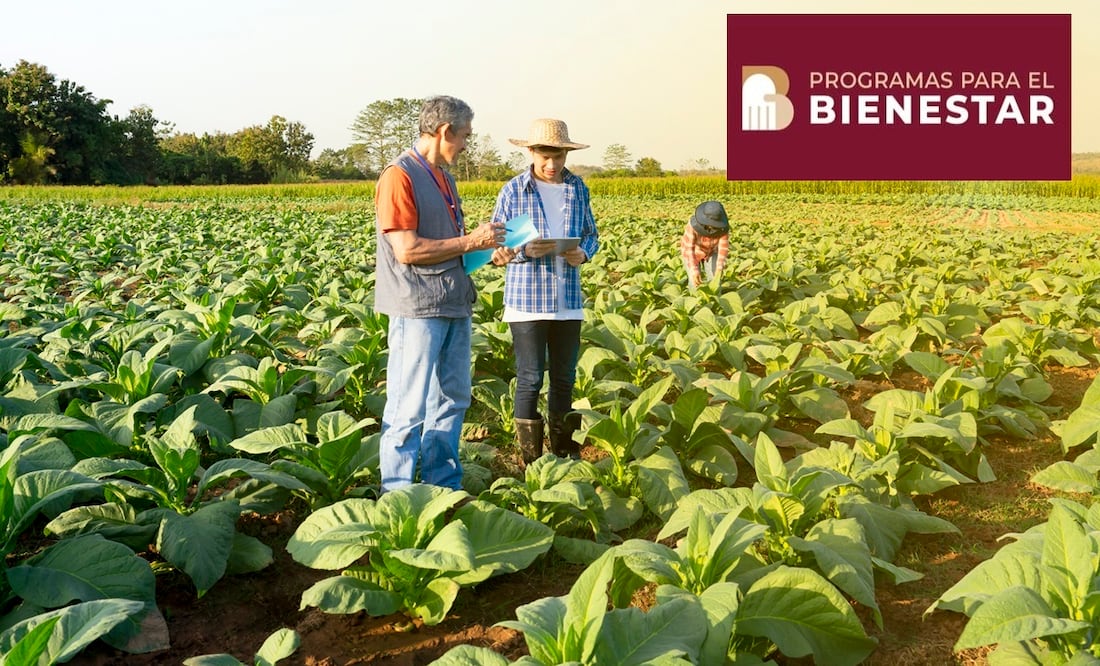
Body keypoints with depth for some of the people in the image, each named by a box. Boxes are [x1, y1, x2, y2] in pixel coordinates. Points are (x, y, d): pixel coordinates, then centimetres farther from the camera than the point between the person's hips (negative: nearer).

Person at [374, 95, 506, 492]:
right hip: (418, 309, -9)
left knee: (452, 399, 15)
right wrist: (470, 241, -14)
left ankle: (444, 486, 27)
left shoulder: (442, 178, 17)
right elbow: (407, 250, -19)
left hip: (453, 306, 9)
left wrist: (483, 245, 8)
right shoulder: (400, 176, -12)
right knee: (409, 409, -3)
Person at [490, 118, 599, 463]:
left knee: (564, 378, 13)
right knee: (530, 380, 0)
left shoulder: (578, 188, 7)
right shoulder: (513, 190, -3)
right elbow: (495, 246, -2)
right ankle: (531, 461, 12)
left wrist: (584, 253, -8)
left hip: (569, 302, 4)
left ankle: (565, 454, 27)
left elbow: (592, 235, 14)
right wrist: (525, 250, -20)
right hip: (527, 302, -3)